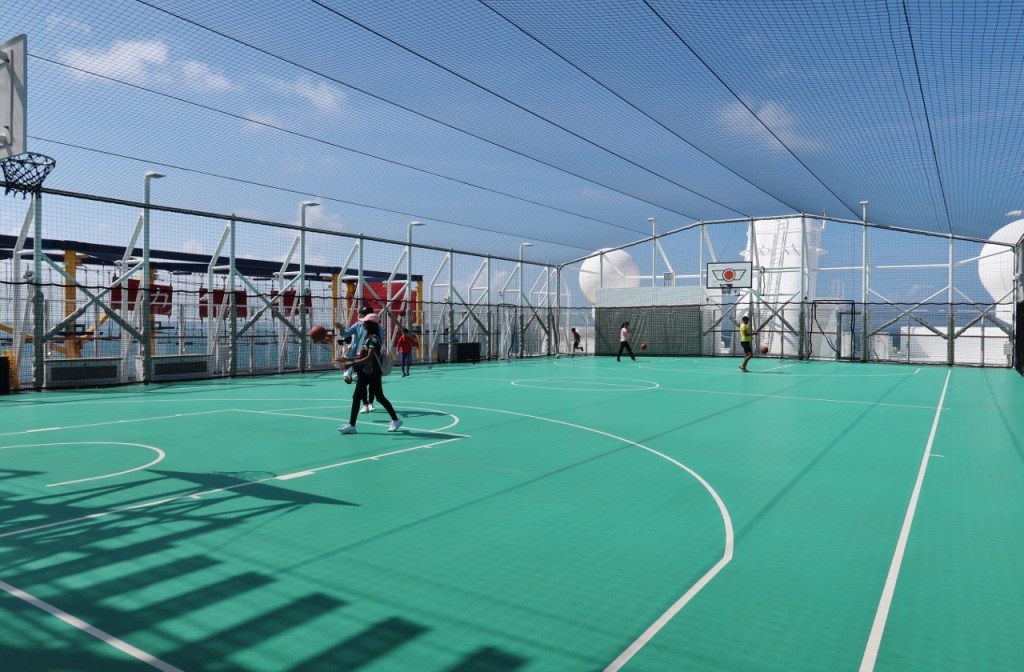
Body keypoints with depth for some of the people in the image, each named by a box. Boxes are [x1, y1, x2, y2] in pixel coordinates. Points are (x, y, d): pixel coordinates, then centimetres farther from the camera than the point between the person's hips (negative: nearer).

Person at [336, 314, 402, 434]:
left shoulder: (374, 338, -17)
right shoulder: (367, 337, 12)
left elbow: (369, 358, -26)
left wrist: (352, 364, -30)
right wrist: (349, 359, 10)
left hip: (374, 373, -9)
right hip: (364, 372, 9)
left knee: (379, 397, 2)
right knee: (356, 396, 2)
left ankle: (396, 420, 19)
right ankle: (351, 425, 5)